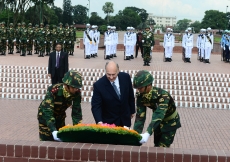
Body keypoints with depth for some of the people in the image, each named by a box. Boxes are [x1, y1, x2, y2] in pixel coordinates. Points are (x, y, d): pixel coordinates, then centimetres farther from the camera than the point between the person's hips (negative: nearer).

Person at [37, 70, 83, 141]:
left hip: (60, 117, 4)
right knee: (47, 141, -2)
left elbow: (77, 112, -18)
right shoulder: (53, 91, -35)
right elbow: (48, 111, -40)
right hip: (45, 116, -4)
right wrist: (53, 131, -50)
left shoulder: (77, 92, -23)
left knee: (61, 140, 6)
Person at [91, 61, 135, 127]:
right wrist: (99, 121, -32)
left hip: (125, 119, 3)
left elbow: (130, 95, 3)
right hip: (109, 121, -3)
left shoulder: (126, 77, -12)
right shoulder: (98, 85, -21)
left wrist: (132, 111, 13)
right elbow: (96, 106, -18)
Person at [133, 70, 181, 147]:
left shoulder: (163, 95, -37)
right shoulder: (140, 96, -19)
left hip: (170, 122, -5)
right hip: (158, 122, 6)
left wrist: (147, 134, -59)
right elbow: (140, 116, -21)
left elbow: (159, 115, -48)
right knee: (157, 146, 15)